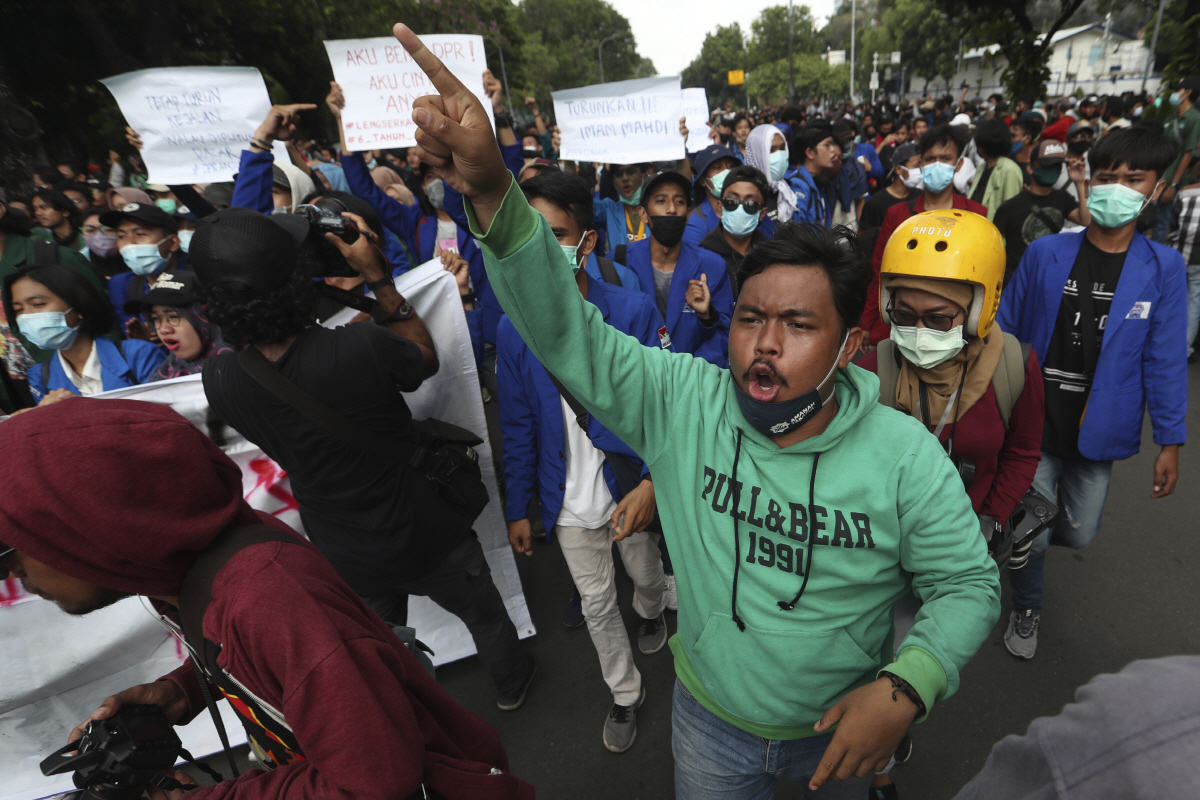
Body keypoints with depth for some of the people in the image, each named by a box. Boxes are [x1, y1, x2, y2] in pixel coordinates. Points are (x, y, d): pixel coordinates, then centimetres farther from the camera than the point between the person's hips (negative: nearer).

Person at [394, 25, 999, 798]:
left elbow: (969, 584, -11)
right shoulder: (681, 401, -23)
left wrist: (906, 688, -26)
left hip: (846, 726, 1)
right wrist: (493, 191, -44)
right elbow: (568, 334, -31)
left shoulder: (904, 453, -23)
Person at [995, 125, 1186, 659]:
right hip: (1034, 421, -1)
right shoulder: (1045, 254, -6)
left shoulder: (1162, 268, -4)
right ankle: (1026, 610, 33)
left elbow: (1165, 360, -1)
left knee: (1080, 533, 13)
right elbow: (1005, 330, 1)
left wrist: (1170, 440, -2)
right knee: (1031, 534, 5)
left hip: (1099, 429, 2)